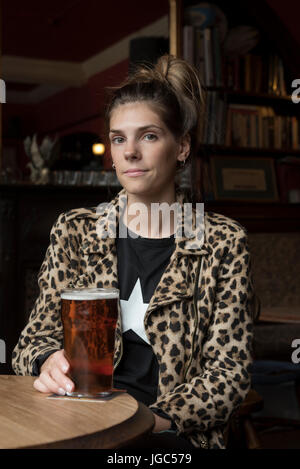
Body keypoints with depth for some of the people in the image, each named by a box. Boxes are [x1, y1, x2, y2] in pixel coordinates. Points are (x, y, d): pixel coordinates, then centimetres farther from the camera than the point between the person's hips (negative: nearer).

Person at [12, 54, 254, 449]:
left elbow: (229, 372, 0)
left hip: (172, 435, -2)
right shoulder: (74, 230, 9)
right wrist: (47, 362, -15)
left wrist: (153, 420, -16)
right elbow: (36, 337, 9)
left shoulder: (223, 243, 2)